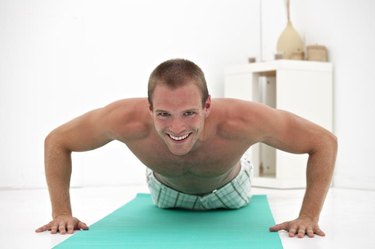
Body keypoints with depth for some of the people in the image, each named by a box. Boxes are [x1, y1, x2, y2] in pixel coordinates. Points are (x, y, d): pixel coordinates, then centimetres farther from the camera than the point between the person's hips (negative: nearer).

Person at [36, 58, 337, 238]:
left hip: (227, 190, -1)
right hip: (168, 193, 1)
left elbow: (325, 141, -36)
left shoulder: (241, 121, -49)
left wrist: (309, 217, -40)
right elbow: (56, 141, -28)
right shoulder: (127, 120, -46)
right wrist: (61, 212, -33)